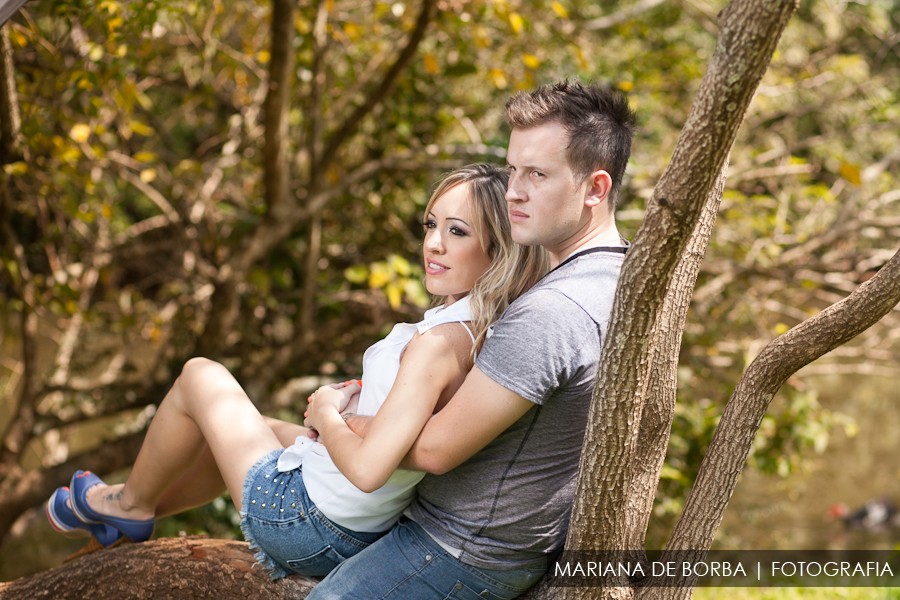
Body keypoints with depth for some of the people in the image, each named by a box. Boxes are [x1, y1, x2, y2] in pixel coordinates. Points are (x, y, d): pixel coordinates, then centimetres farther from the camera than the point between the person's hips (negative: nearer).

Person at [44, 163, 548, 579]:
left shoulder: (440, 341, -33)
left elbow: (369, 467, -38)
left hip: (311, 526, -8)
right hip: (378, 523, 8)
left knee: (200, 376, 12)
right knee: (254, 430, 34)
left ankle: (131, 502, 35)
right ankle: (133, 514, 53)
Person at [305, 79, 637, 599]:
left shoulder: (550, 313, -31)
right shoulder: (621, 277, 2)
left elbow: (435, 448, -25)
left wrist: (332, 419, -8)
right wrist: (391, 394, 9)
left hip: (466, 554, -10)